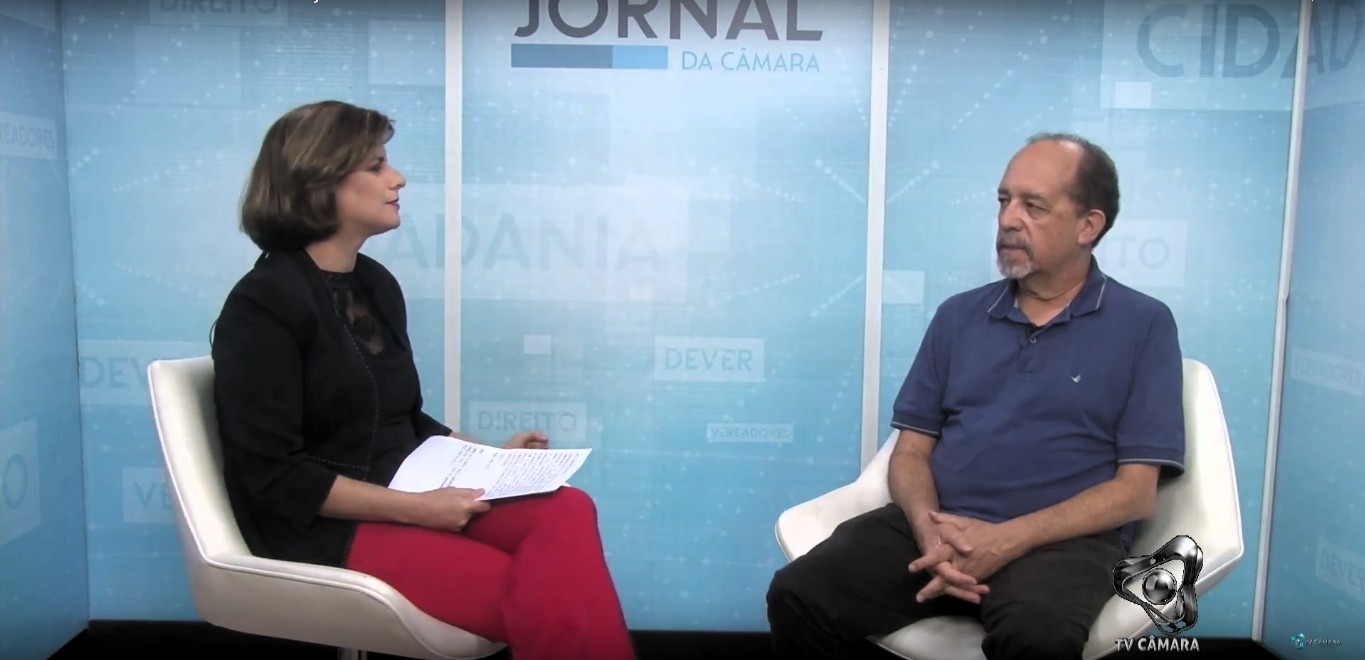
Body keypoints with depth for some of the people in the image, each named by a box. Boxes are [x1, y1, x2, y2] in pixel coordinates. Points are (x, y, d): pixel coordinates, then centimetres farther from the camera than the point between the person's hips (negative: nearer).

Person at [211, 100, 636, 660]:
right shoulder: (263, 305, -11)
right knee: (547, 605, -24)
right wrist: (414, 509, -20)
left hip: (408, 501, 7)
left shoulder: (375, 284, 12)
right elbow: (274, 476, -16)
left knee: (568, 512, -22)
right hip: (326, 530, -7)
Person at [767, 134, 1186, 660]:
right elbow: (911, 450, 11)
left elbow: (1136, 490, -2)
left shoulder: (1144, 325, 4)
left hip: (1061, 539, -3)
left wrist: (1009, 540, -15)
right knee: (799, 597, -21)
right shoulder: (958, 315, 15)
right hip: (939, 526, 4)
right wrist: (928, 528, -11)